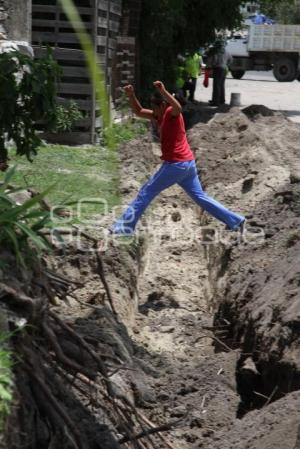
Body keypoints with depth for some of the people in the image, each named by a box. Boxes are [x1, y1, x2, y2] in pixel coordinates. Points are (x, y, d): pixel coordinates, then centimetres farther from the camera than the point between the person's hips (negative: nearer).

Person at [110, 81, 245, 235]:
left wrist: (163, 91, -47)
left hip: (176, 164, -10)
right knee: (200, 196, 14)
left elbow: (178, 108, -37)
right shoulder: (161, 116, 15)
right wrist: (131, 95, 5)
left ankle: (125, 226, 3)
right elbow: (139, 111, 20)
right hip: (188, 163, 10)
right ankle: (235, 221, 14)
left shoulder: (171, 113, -11)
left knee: (146, 192, -1)